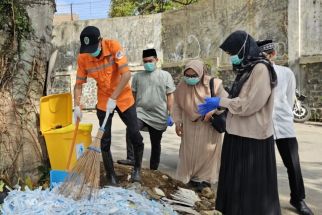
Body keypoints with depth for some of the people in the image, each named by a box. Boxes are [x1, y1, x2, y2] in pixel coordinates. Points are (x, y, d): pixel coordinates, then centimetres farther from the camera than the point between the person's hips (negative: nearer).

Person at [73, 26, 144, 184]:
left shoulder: (113, 46, -21)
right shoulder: (82, 58, -13)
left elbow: (126, 74, -27)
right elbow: (78, 84, -4)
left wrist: (113, 98, -30)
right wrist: (77, 106, -16)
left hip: (123, 97, -2)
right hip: (103, 101, 2)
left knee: (135, 135, 1)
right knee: (105, 140, 2)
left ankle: (137, 168, 26)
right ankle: (111, 175, 19)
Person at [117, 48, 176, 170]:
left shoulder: (165, 75, 1)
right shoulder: (137, 76, 7)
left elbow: (170, 96, 1)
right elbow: (133, 95, 11)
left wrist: (170, 115, -4)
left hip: (159, 116, -1)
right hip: (141, 112, 1)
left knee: (156, 143, 10)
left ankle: (154, 168, 25)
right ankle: (131, 159, -24)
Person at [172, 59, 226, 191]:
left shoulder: (213, 84, -14)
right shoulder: (182, 86, -6)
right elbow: (177, 105, 5)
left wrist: (212, 112, -23)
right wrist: (178, 122, 1)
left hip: (209, 125, -2)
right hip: (190, 125, 2)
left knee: (207, 151, 7)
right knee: (189, 150, 11)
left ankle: (205, 178, 22)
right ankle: (190, 176, 27)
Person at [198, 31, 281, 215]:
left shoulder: (261, 69, -16)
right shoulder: (246, 69, 13)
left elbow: (250, 104, -21)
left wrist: (220, 102, -13)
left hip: (252, 137, -9)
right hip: (238, 133, 9)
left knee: (252, 184, 3)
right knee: (236, 180, 17)